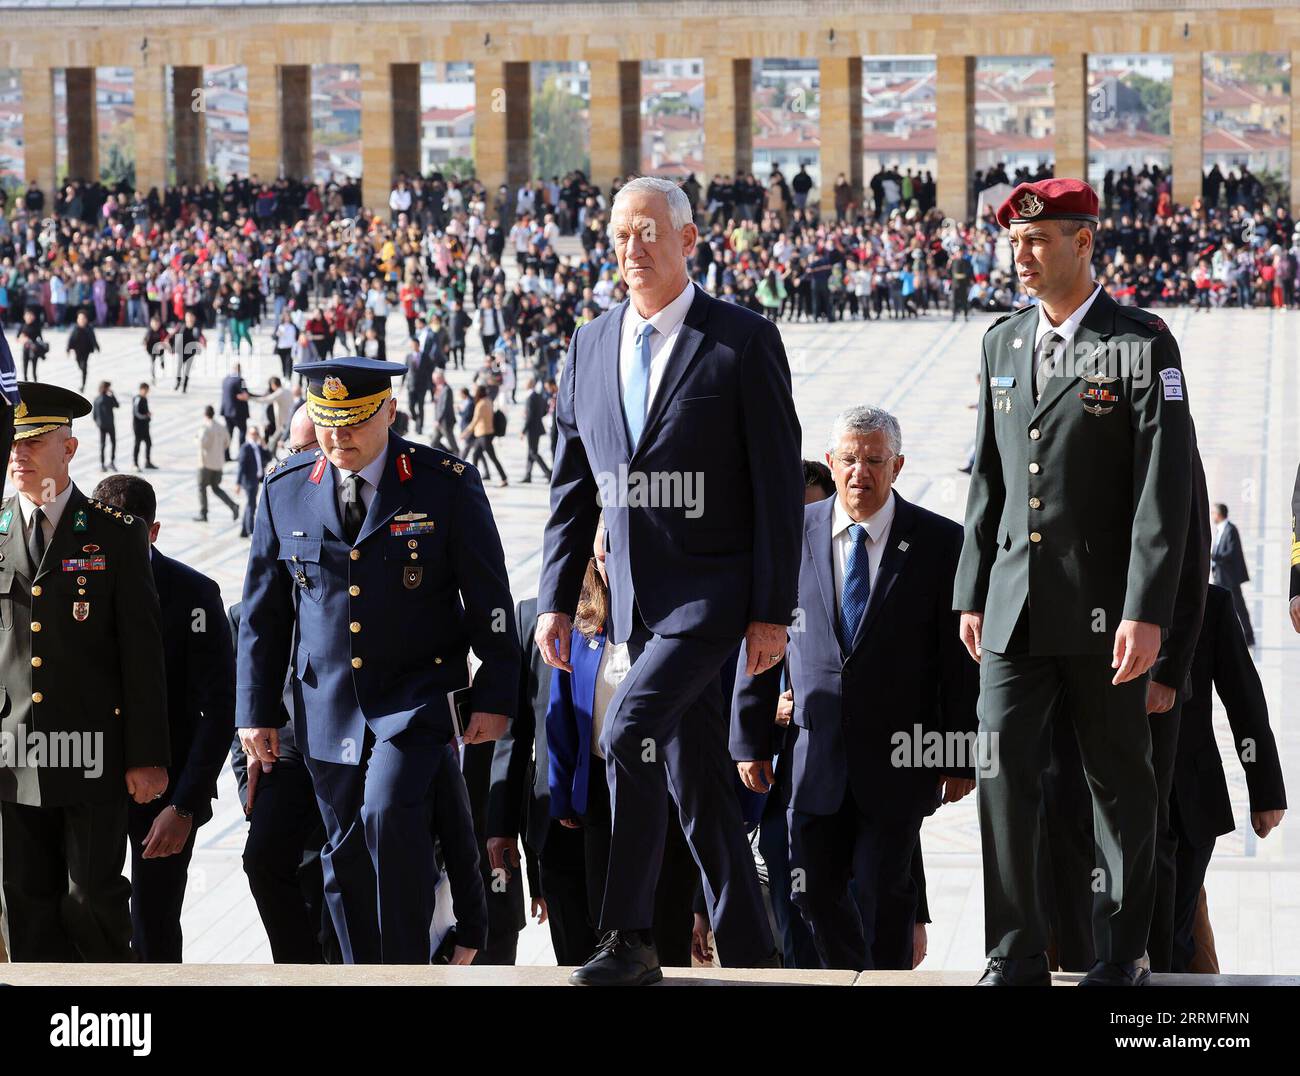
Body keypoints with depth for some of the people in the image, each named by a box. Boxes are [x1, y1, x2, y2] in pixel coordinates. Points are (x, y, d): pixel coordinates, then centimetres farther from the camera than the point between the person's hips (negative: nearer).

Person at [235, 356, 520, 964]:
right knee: (345, 855, 6)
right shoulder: (285, 488, 4)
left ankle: (408, 971, -11)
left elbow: (489, 600, 0)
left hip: (416, 697, -4)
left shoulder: (447, 485, -5)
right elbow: (262, 612, 10)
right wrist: (255, 709, 7)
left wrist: (495, 697, -4)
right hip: (328, 706, 4)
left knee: (389, 813, -23)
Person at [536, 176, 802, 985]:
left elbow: (780, 483, -8)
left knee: (631, 730, -23)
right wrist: (557, 599, 7)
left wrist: (773, 610, -12)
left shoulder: (745, 341, -6)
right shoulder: (591, 347, 10)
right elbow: (573, 487, 14)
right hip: (639, 597, 6)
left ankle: (629, 938, -19)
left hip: (713, 591, -6)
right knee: (699, 783, 10)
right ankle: (749, 956, 19)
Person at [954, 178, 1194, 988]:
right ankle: (1017, 958, 2)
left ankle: (1123, 958, 16)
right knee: (1005, 775, -3)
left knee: (1121, 784, 5)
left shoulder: (1142, 344, -6)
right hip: (1016, 608, 5)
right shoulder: (1004, 343, 12)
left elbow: (1164, 488, -11)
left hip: (1103, 608, -5)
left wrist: (1147, 611, -18)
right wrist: (972, 592, 12)